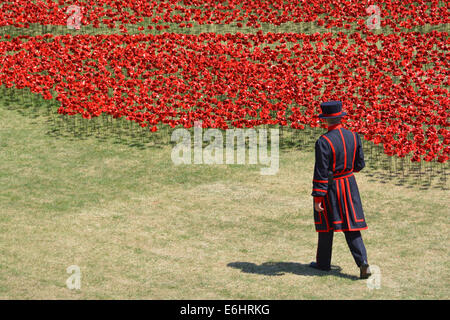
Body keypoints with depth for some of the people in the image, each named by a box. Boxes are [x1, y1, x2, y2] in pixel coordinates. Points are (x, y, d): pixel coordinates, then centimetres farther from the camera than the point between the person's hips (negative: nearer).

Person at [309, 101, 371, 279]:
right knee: (351, 227, 6)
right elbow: (360, 164, 7)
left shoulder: (324, 142, -19)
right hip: (349, 185, 5)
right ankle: (363, 263, -7)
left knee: (327, 226, 11)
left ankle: (323, 263, 26)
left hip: (330, 188, -4)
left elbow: (321, 173, -19)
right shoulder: (353, 136, -2)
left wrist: (317, 197, -15)